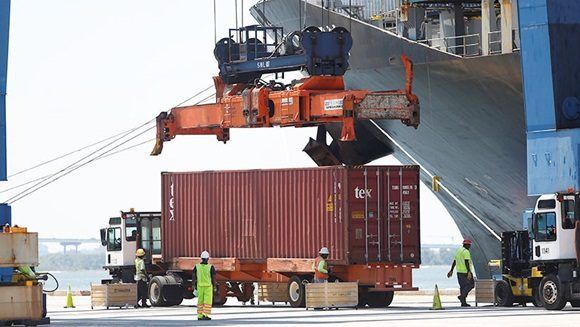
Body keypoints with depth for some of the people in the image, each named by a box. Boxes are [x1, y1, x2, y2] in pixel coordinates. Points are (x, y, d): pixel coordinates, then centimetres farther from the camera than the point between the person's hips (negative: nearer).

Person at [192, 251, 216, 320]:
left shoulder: (197, 267, -3)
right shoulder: (211, 267, -11)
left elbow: (193, 277, -1)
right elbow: (214, 278, -10)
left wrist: (194, 287, 6)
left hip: (200, 286, 3)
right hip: (208, 286, -3)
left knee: (200, 301, 11)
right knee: (207, 301, 0)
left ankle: (200, 316, 10)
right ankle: (205, 315, -8)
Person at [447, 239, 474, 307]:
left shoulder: (458, 251, 15)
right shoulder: (466, 252, -12)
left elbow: (454, 262, 20)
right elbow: (466, 262, -22)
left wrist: (451, 271, 25)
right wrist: (469, 272, -28)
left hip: (459, 271, 8)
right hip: (465, 271, -8)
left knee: (462, 286, 9)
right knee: (470, 285, -2)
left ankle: (463, 302, 7)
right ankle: (462, 296, -17)